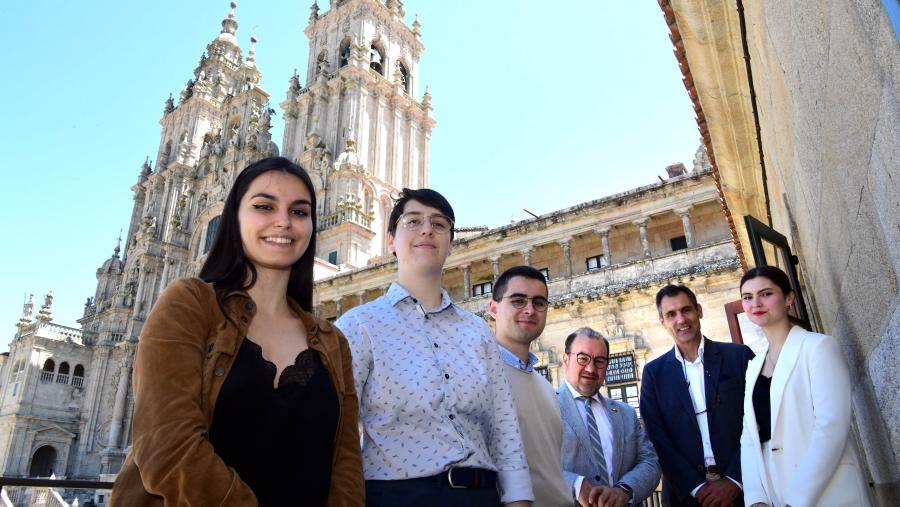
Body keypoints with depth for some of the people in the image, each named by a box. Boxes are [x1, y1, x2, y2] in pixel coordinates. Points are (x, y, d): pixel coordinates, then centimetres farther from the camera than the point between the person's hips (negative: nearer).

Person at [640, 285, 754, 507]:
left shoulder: (739, 356, -1)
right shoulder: (654, 372, 1)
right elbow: (657, 437, -2)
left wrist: (734, 480, -12)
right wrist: (697, 487, -12)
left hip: (743, 486, 0)